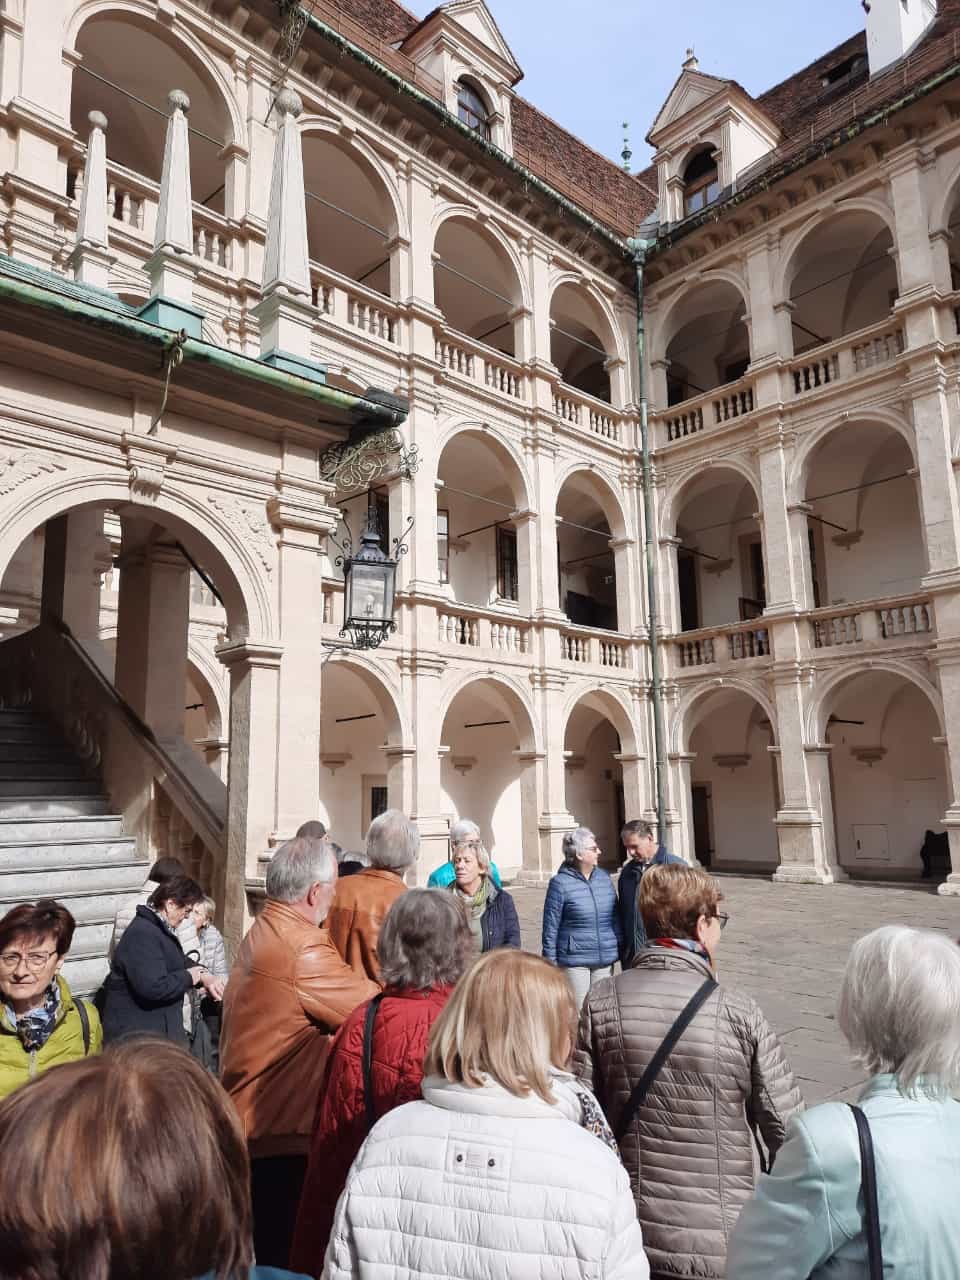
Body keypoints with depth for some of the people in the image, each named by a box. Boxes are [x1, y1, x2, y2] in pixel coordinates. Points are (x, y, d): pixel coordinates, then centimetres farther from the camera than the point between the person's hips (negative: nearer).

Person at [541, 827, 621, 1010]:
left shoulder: (604, 877, 6)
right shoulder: (560, 883, -10)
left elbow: (615, 918, 14)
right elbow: (550, 928, -7)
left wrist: (621, 948, 11)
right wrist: (551, 963, -7)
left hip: (605, 960, 5)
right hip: (574, 962, -5)